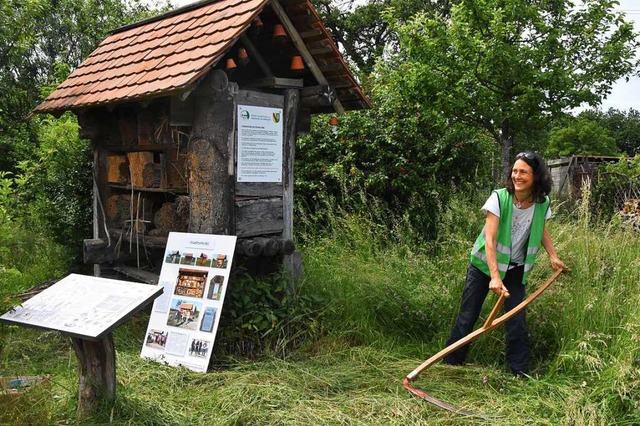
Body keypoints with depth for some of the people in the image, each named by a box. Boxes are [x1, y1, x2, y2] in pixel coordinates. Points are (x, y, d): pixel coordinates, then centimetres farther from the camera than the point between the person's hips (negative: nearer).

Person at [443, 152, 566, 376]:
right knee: (468, 315, 2)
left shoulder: (542, 203, -9)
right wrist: (494, 276, -36)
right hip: (485, 264, -3)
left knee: (517, 320, 0)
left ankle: (520, 371, 14)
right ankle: (451, 362, 17)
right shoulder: (499, 198, -22)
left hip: (515, 269, 3)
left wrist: (553, 256, 3)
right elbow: (489, 239, -28)